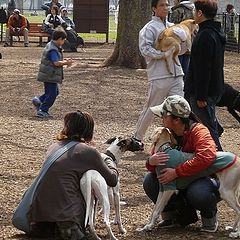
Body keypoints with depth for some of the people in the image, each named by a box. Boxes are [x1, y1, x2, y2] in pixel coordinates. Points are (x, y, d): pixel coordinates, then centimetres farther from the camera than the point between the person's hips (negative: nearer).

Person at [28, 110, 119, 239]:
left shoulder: (54, 146, 15)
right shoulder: (88, 152, -2)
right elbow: (112, 180, 7)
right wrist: (109, 161, 28)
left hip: (39, 209, 7)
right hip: (66, 210, -7)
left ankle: (46, 227, 6)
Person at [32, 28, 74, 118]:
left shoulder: (50, 46, 11)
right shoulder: (53, 50, -22)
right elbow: (56, 63, -28)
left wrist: (64, 61, 9)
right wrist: (66, 62, -15)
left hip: (50, 75, 11)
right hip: (50, 76, -10)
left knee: (55, 92, 20)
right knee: (52, 94, -3)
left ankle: (38, 101, 18)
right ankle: (42, 111, 3)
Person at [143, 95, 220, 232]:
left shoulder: (199, 131, -23)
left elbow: (207, 157, -43)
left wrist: (176, 172, -39)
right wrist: (151, 162, -28)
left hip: (207, 178, -6)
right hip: (182, 183, 6)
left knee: (198, 193, -40)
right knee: (150, 181, -12)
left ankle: (210, 216, -2)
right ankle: (184, 215, 6)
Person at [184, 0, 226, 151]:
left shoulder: (206, 35, -20)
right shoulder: (217, 33, 13)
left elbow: (203, 68, -23)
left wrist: (200, 96, -22)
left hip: (204, 92, -10)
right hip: (215, 90, 10)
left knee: (208, 127, -5)